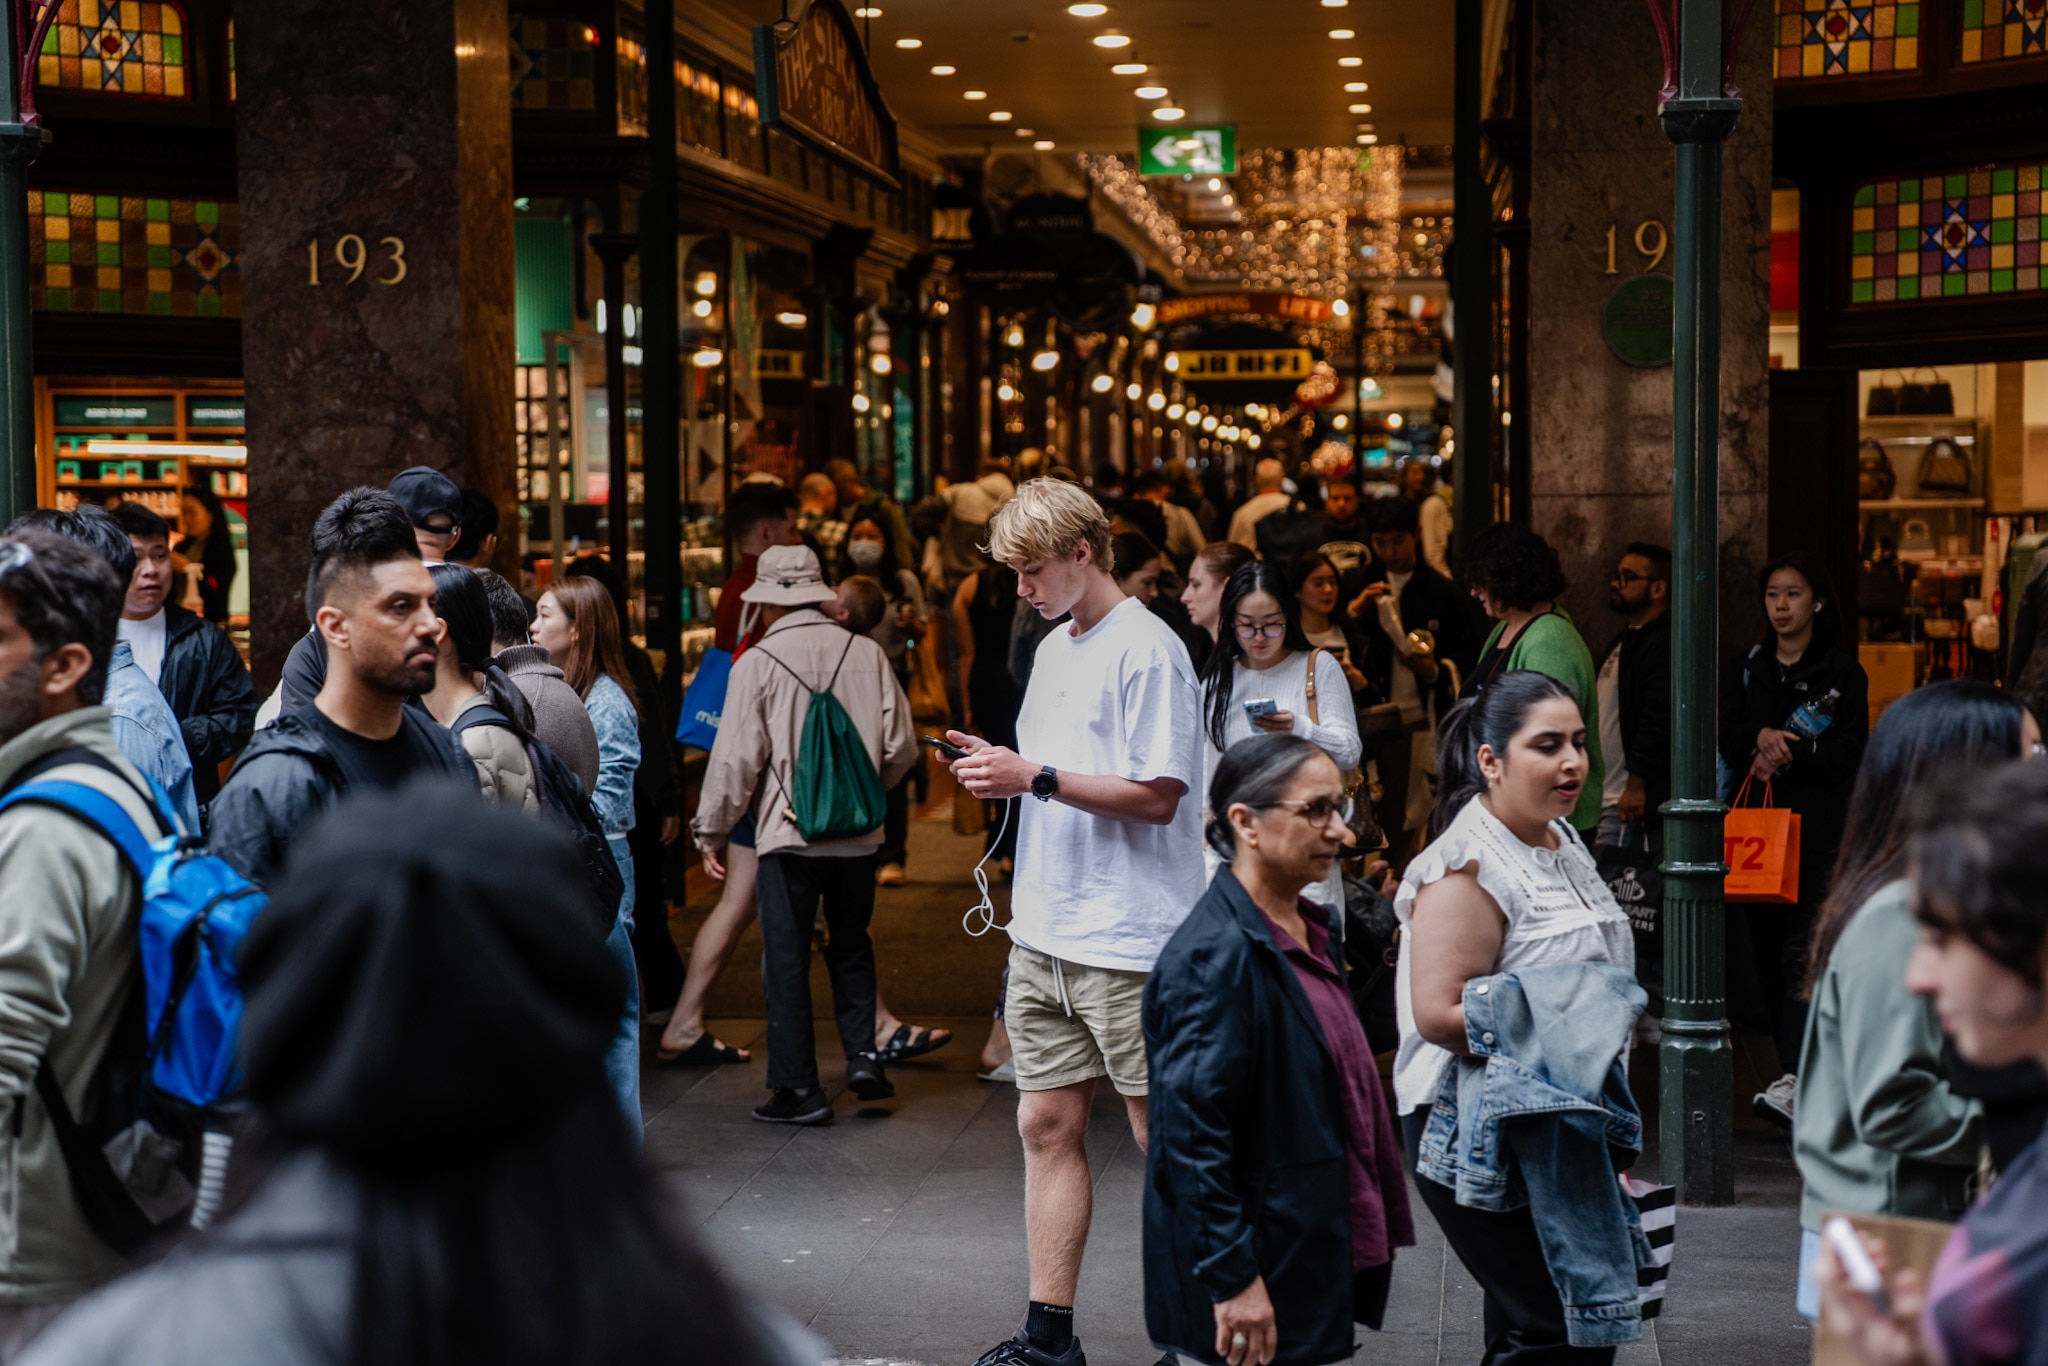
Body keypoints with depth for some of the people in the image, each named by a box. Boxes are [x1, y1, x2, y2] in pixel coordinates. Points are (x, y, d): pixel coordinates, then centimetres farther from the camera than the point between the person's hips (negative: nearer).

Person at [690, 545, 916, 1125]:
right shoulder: (867, 654, 0)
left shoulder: (757, 663, -9)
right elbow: (901, 747, 3)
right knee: (851, 946, 22)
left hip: (787, 834, -3)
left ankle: (797, 1088, 8)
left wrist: (713, 832, 5)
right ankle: (863, 1054, 9)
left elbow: (736, 758, -7)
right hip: (857, 834, 3)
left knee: (786, 959, 6)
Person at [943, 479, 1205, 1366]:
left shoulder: (1145, 650, -12)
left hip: (1130, 940, -8)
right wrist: (1001, 769, 6)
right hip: (1045, 937, 8)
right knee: (1047, 1124, 9)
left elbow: (1156, 795, -18)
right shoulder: (1054, 649, 15)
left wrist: (1035, 776, -18)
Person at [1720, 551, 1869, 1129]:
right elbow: (1726, 740, 7)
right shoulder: (1749, 666, 15)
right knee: (1768, 950, 5)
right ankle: (1798, 1068, 15)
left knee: (1802, 950, -16)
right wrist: (1761, 737, -12)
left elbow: (1852, 750, -5)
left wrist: (1789, 754, -14)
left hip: (1820, 827, -5)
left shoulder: (1842, 670, 1)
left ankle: (1796, 1081, -24)